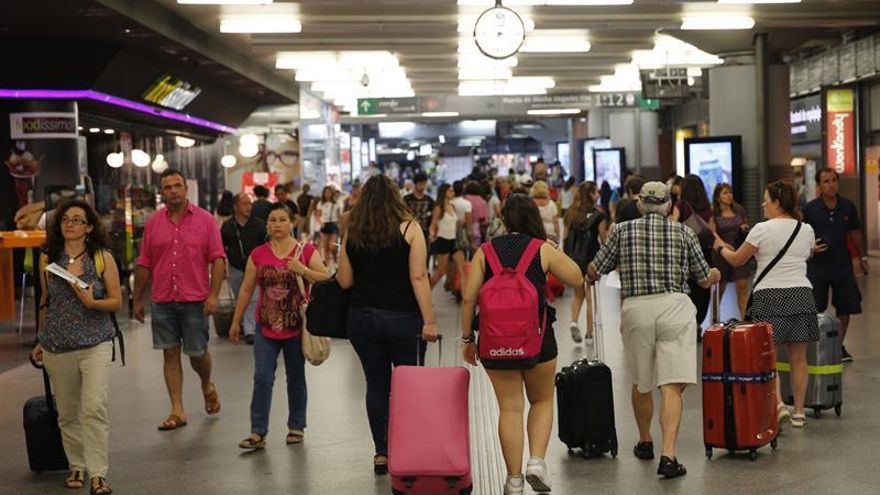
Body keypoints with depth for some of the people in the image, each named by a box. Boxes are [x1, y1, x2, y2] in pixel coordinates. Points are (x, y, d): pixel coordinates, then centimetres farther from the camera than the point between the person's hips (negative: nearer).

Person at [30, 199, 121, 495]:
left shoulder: (102, 257, -1)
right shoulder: (47, 259, 6)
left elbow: (116, 302, 0)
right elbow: (45, 303, 16)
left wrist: (91, 302, -18)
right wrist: (41, 342, 19)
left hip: (95, 343, -3)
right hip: (57, 346, 3)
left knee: (95, 407, -15)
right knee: (67, 413, 9)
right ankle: (77, 467, 26)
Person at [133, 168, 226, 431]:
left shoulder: (204, 220, -1)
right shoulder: (153, 223, 7)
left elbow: (218, 259, -3)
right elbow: (144, 264, 10)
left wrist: (213, 294, -12)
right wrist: (138, 299, 10)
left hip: (195, 300, -2)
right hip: (162, 301, 2)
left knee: (198, 353, 4)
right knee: (170, 354, 4)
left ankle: (207, 386, 36)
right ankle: (177, 411, 10)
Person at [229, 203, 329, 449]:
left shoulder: (306, 251, -2)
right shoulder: (258, 254, 3)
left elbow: (326, 279, -7)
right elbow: (246, 289, 8)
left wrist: (303, 271, -23)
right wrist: (236, 322, 10)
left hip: (296, 327, -1)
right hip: (266, 327, 1)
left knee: (296, 379, 11)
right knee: (262, 379, -4)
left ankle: (296, 426, 24)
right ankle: (258, 432, -2)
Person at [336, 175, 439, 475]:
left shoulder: (353, 234, 2)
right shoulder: (409, 229, -6)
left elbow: (344, 281, 4)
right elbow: (419, 277, -12)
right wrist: (429, 321, -11)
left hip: (362, 318, 3)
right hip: (403, 317, -3)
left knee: (376, 385, 10)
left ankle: (382, 453, 14)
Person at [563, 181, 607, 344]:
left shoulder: (570, 214, 2)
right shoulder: (597, 215, -9)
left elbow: (565, 238, 5)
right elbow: (604, 240, -5)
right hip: (592, 259, -4)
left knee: (578, 294, 20)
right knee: (591, 296, 8)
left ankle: (574, 322, -2)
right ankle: (589, 334, 12)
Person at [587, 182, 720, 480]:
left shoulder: (622, 231, 6)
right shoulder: (683, 232, 6)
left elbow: (593, 272, 9)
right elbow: (704, 280, 13)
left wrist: (589, 276, 33)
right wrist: (715, 275, 37)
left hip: (635, 309, 1)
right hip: (675, 307, -1)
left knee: (641, 382, 19)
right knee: (671, 386, -5)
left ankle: (645, 442, 37)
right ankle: (668, 455, -16)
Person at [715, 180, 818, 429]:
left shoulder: (763, 229, -6)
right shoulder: (807, 230, 7)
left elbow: (737, 260, 1)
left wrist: (721, 248, 20)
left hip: (769, 296, -4)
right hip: (801, 294, 4)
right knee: (798, 359, 8)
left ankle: (778, 404, -13)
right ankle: (799, 412, 13)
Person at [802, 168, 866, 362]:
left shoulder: (848, 206, 1)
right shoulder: (810, 209, -7)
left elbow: (855, 232, 12)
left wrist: (861, 257, 15)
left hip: (843, 265, 3)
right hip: (817, 266, -3)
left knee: (845, 308, 9)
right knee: (814, 310, -3)